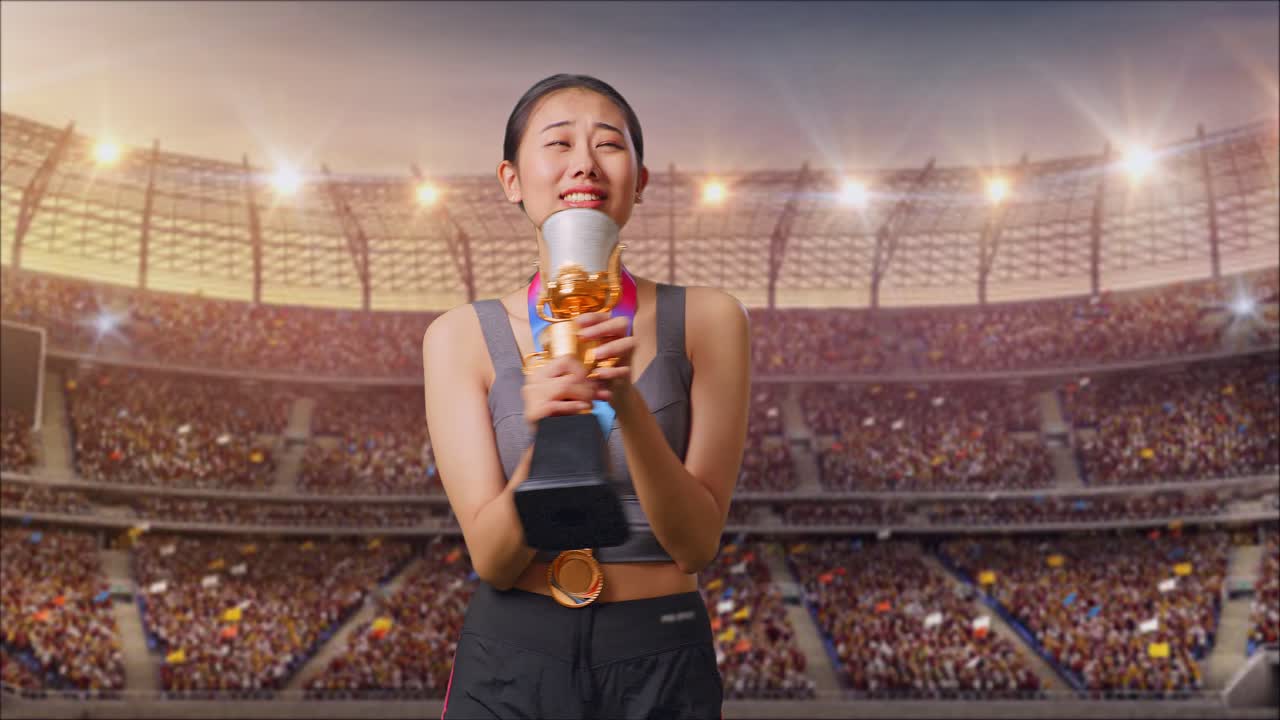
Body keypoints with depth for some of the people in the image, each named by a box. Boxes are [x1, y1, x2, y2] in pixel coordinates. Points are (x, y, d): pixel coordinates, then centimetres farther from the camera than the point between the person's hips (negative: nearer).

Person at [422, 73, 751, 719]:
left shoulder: (706, 321, -5)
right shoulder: (462, 337, -5)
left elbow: (698, 543, -10)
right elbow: (492, 559, -10)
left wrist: (630, 406, -24)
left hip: (661, 665, 0)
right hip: (510, 663, 0)